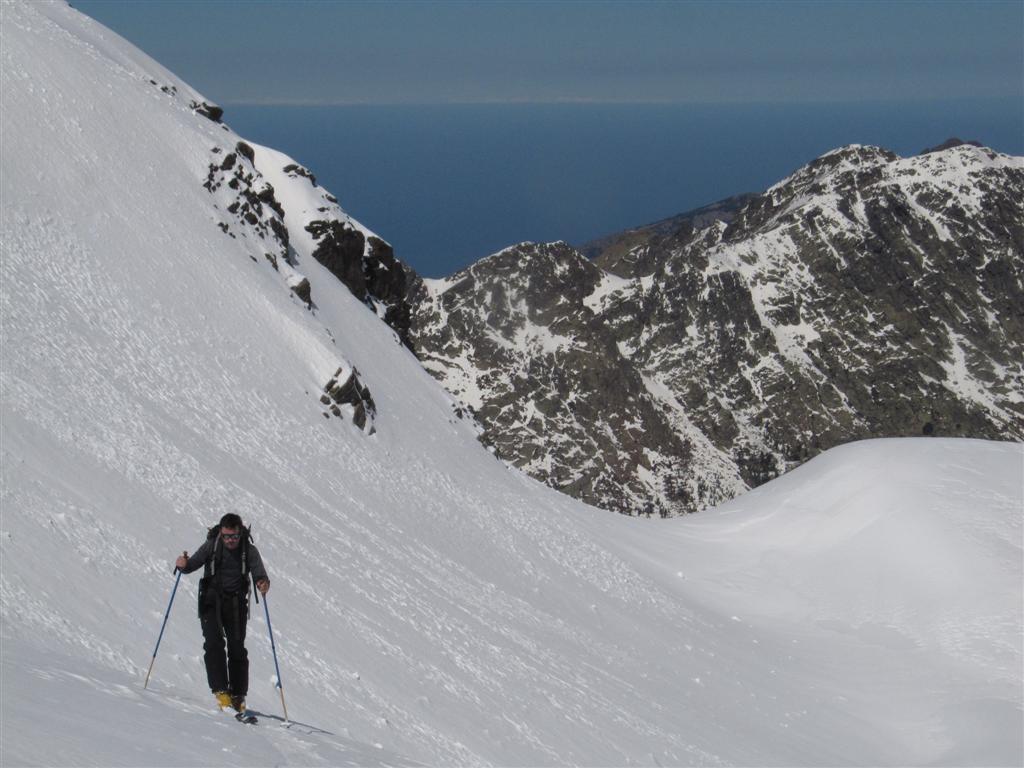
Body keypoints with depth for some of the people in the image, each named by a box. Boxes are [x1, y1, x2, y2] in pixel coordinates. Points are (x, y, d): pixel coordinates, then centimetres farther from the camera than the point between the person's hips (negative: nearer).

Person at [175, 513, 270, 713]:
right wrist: (183, 565, -33)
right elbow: (194, 563, -9)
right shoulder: (212, 546, -3)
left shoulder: (249, 550, -3)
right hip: (212, 600, -1)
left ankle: (238, 696, 6)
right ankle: (221, 691, -18)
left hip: (236, 603, 1)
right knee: (214, 642, -17)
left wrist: (263, 583, -37)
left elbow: (258, 572, -14)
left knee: (237, 648, -3)